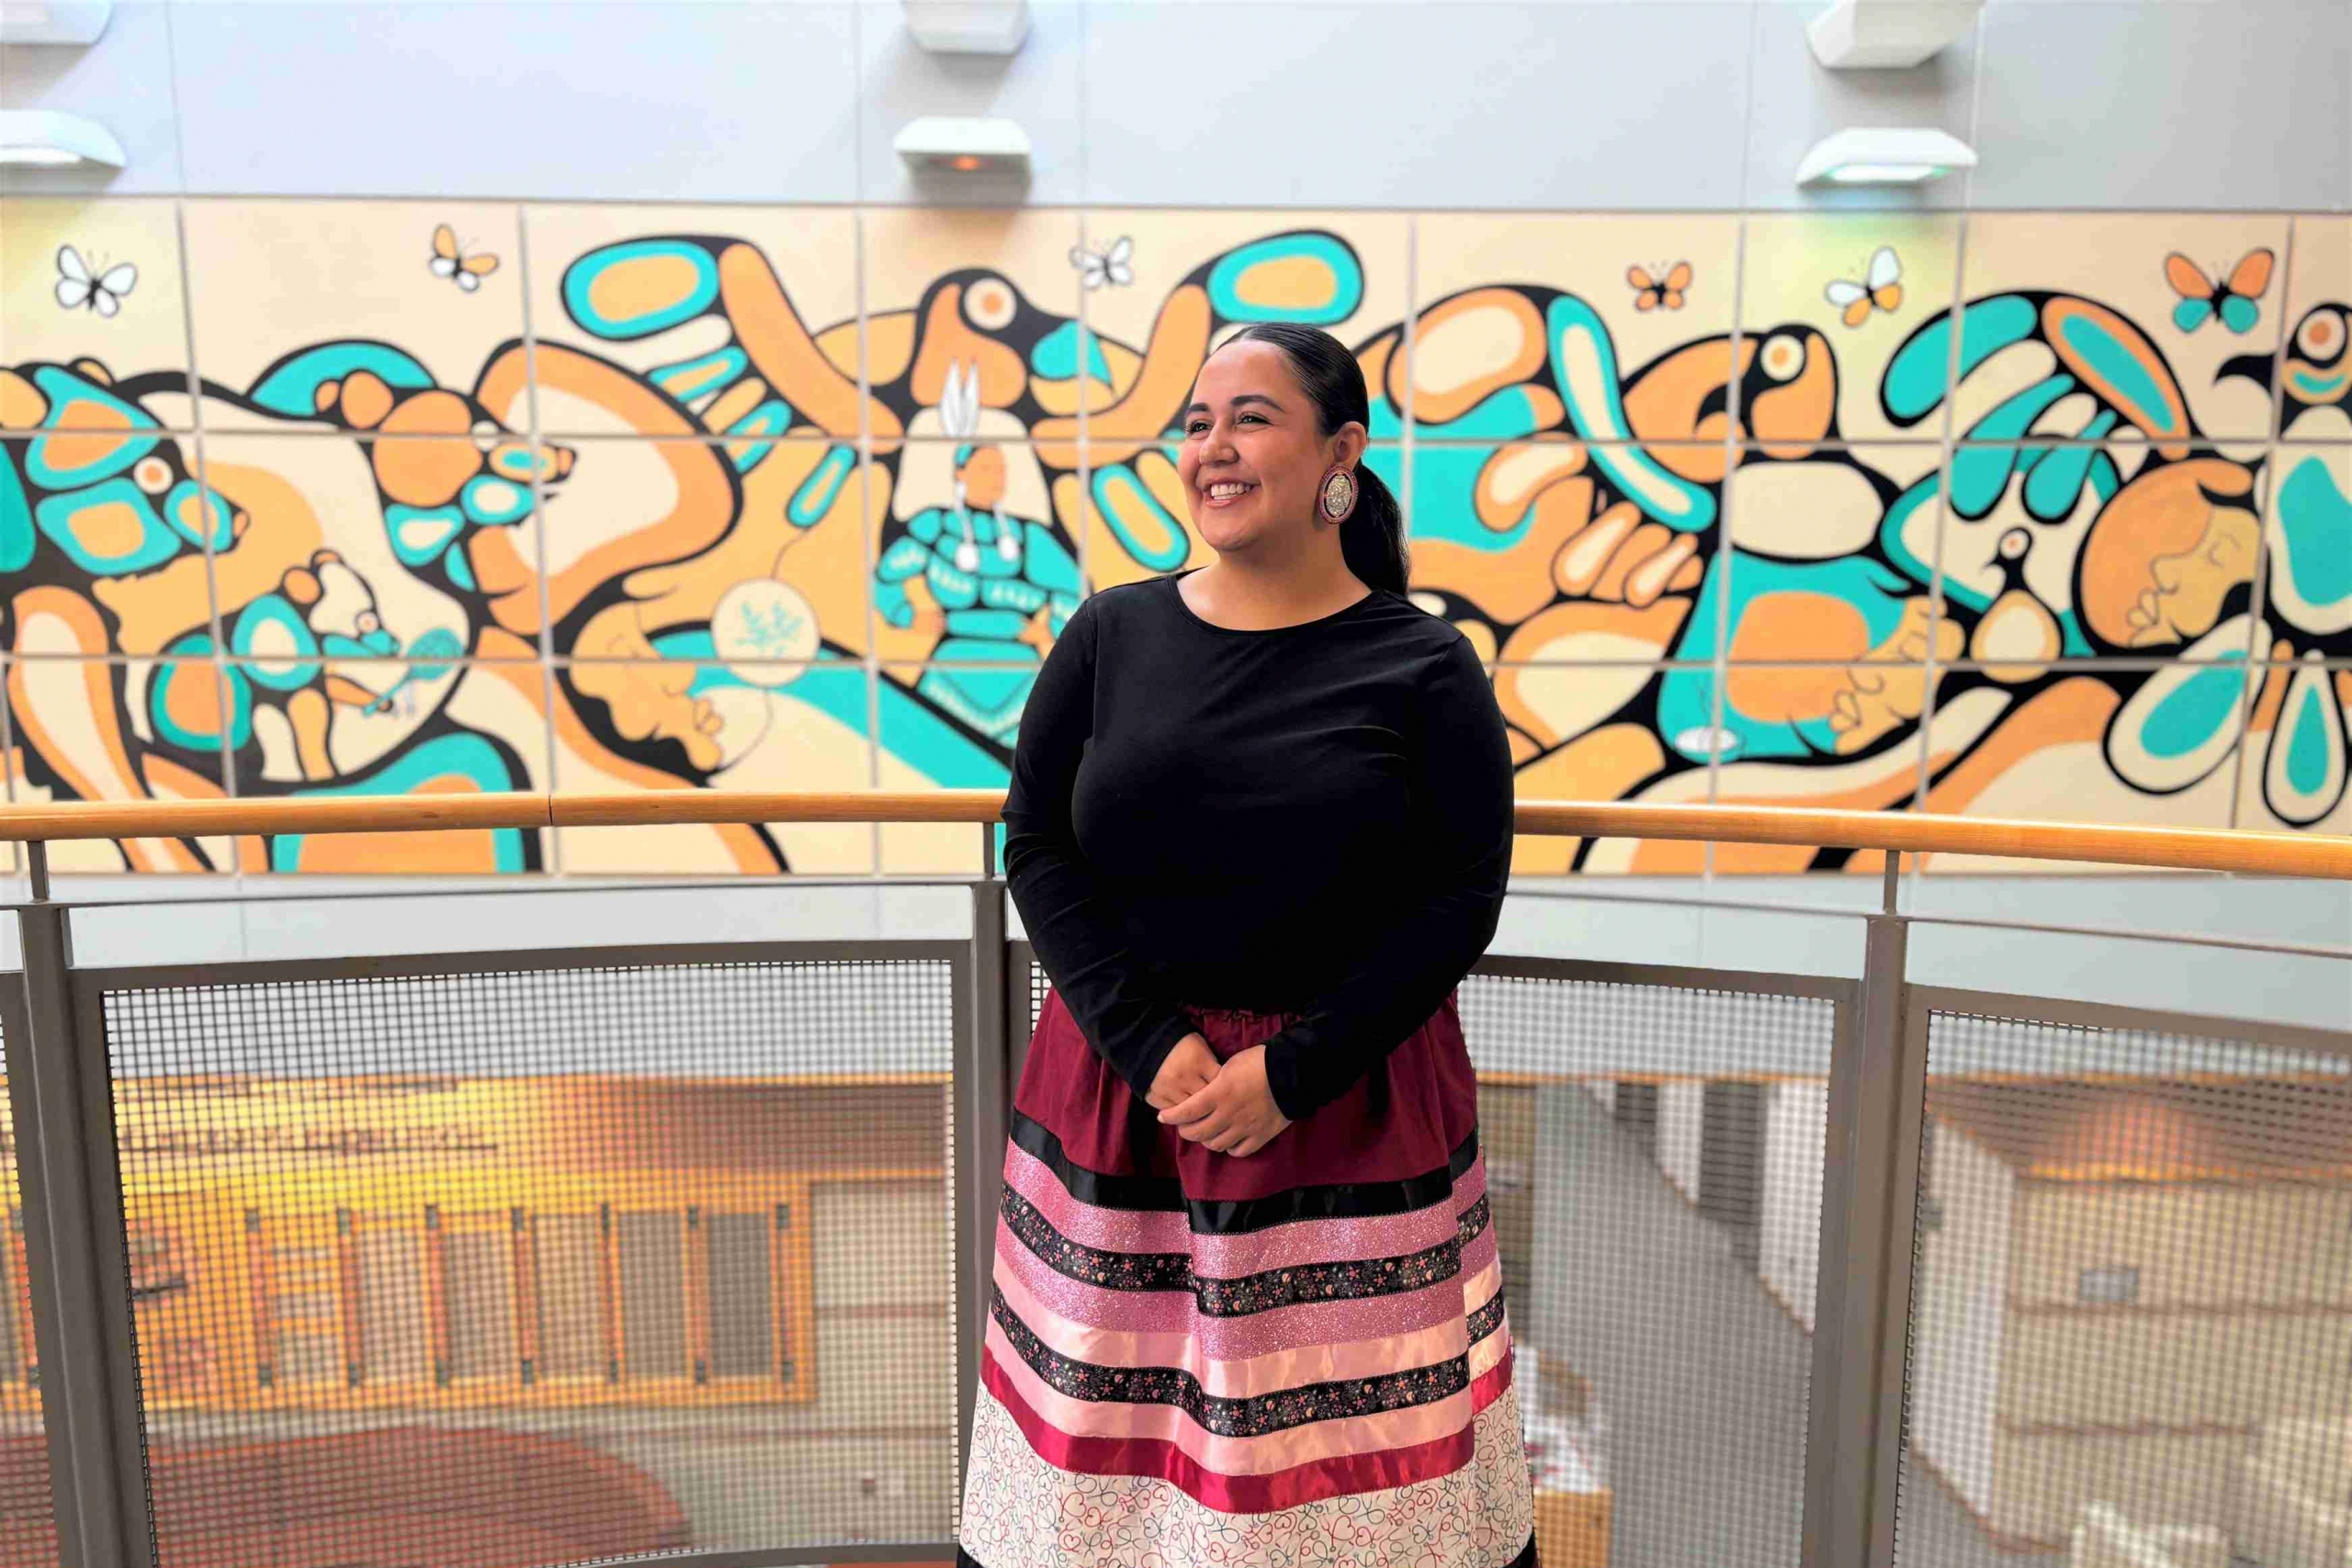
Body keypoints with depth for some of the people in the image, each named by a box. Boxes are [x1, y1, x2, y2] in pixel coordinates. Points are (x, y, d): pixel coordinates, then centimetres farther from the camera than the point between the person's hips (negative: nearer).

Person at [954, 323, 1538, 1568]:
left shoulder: (1424, 667, -3)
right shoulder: (1111, 635, 4)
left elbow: (1460, 899, -6)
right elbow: (1036, 846, 0)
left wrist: (1292, 1072, -15)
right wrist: (1151, 1046, -12)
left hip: (1348, 1111, -2)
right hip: (1114, 1091, 2)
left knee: (1341, 1452, 7)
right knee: (1111, 1433, 10)